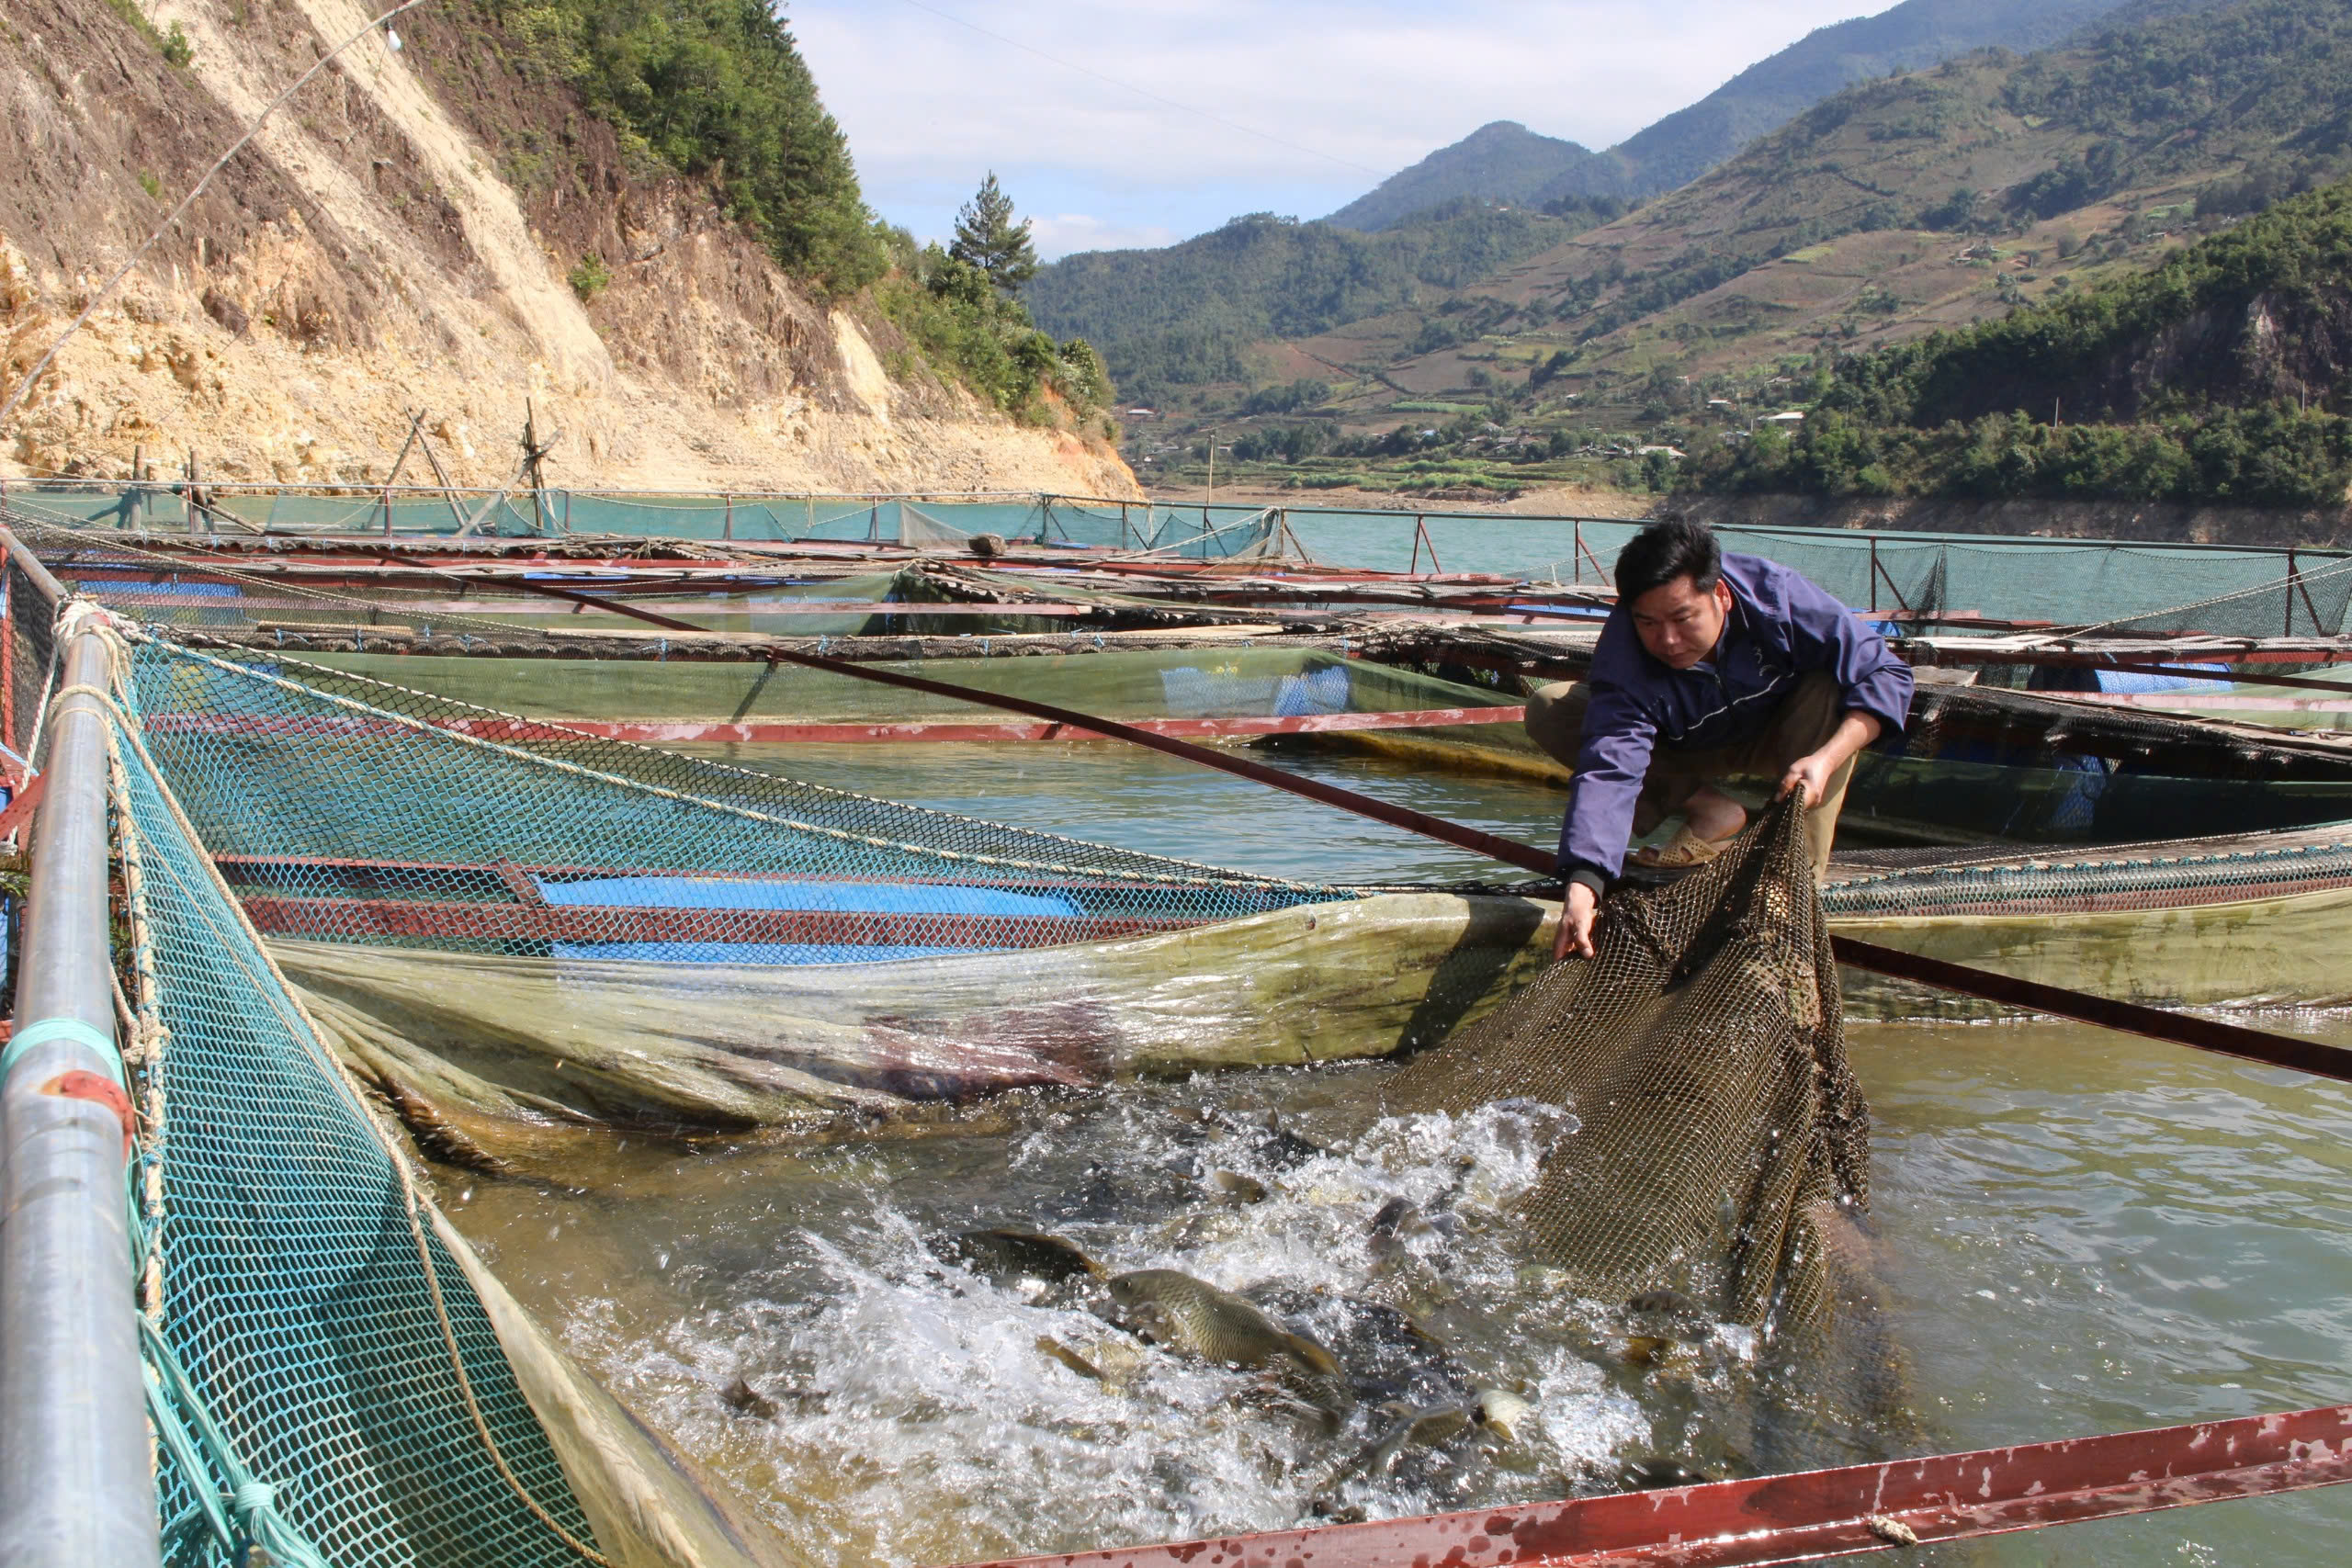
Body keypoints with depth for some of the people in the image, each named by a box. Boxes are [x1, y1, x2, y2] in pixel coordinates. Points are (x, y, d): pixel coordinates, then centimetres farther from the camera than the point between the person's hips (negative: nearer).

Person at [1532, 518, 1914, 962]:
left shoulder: (1776, 596, -33)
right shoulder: (1623, 654, -34)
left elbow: (1887, 674, -29)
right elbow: (1609, 768, -44)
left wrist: (1826, 759, -45)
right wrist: (1582, 885, -58)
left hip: (1773, 740, 0)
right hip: (1681, 753, 1)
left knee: (1832, 690, -33)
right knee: (1548, 711, -22)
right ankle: (1707, 810, -14)